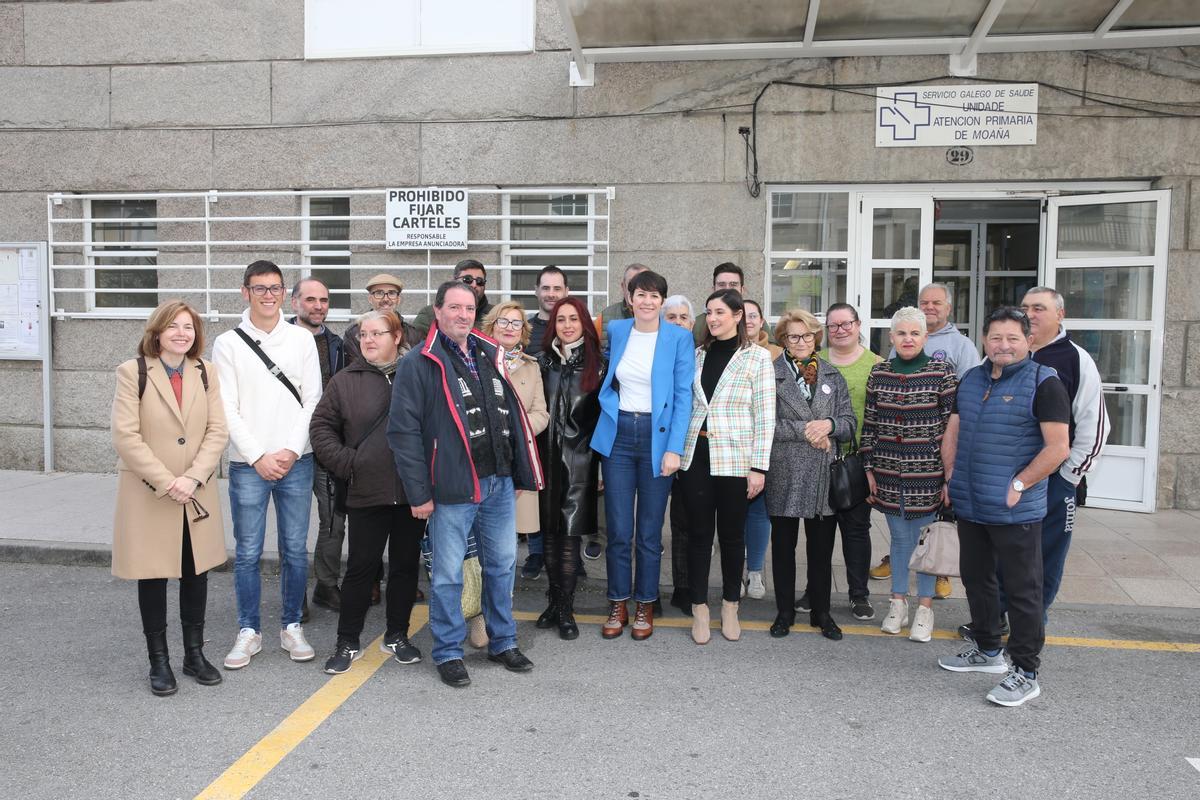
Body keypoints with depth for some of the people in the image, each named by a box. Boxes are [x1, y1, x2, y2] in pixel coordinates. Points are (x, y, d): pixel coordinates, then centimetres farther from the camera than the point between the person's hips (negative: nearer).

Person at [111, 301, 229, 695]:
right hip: (148, 494, -3)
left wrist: (192, 478, -13)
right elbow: (125, 436, -12)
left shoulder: (206, 373, 4)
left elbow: (217, 431, -1)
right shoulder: (133, 372, -6)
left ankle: (194, 653, 26)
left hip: (197, 494, 3)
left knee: (196, 572, 11)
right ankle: (159, 660, 20)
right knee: (153, 576, 6)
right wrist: (167, 483, -17)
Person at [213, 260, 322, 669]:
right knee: (248, 553, 5)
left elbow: (312, 400, 3)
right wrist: (258, 457, -10)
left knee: (295, 550, 7)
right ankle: (249, 631, 18)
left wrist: (291, 450, -8)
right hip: (248, 464, -1)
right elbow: (228, 409, -2)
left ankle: (291, 626, 20)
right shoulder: (228, 343, 2)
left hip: (296, 461, 1)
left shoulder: (302, 339, 5)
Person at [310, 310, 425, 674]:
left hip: (413, 492, 1)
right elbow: (321, 426, 4)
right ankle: (347, 643, 18)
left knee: (406, 565, 11)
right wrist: (346, 462, -6)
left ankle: (397, 636, 27)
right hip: (367, 493, -1)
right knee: (361, 567, 4)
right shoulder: (346, 381, 3)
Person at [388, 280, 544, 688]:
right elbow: (403, 430, -10)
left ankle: (503, 642, 31)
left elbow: (513, 417, 16)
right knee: (448, 574, 4)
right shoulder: (419, 364, -7)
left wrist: (523, 473, 13)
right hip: (452, 488, -5)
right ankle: (448, 652, 20)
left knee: (502, 565, 15)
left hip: (499, 484, 6)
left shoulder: (491, 356, 11)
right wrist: (419, 493, -12)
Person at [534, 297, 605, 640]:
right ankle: (555, 601, 21)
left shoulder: (596, 365, 1)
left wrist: (603, 464, -1)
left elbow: (604, 415, 2)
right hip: (546, 456, 3)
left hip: (579, 458, -2)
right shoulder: (543, 361, 7)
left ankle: (566, 610, 6)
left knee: (570, 533, -3)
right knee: (549, 531, 8)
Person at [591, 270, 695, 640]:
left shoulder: (679, 338, -4)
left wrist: (674, 448, -13)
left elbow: (683, 396, -6)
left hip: (657, 437, -2)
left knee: (649, 531, 6)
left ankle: (645, 606, 21)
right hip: (617, 433, 3)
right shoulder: (615, 330, 7)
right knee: (618, 530, 5)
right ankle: (618, 604, 20)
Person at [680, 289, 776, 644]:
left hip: (735, 458, -3)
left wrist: (759, 467, -9)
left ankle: (730, 607, 25)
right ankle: (699, 608, 18)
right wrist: (678, 449, 7)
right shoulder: (699, 354, 8)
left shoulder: (757, 358, -3)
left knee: (731, 534, 8)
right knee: (699, 533, 7)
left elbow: (765, 416, -5)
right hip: (697, 454, 3)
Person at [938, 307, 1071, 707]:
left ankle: (1025, 672, 11)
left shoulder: (1043, 383, -9)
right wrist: (952, 477, 7)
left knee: (1022, 589, 1)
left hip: (1015, 510, -7)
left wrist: (1018, 485, -16)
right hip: (969, 505, 7)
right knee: (976, 579, 18)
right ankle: (987, 650, 35)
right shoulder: (971, 380, 11)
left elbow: (1058, 448, -14)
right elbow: (953, 432, 17)